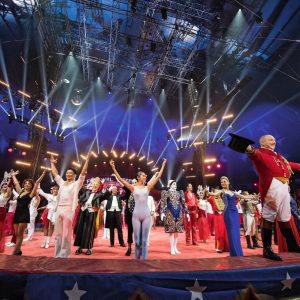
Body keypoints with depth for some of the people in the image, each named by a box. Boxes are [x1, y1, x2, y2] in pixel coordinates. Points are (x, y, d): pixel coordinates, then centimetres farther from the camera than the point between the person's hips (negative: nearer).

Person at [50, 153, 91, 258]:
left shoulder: (77, 183, 4)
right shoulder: (62, 183, 18)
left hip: (69, 210, -5)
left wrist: (87, 160, -10)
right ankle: (57, 254, 21)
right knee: (58, 233, 10)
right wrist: (52, 163, 33)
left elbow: (83, 172, -6)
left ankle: (64, 255, 9)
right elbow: (55, 173, 27)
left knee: (66, 234, -1)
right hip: (59, 209, 5)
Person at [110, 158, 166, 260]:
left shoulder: (147, 187, 5)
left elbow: (158, 176, 5)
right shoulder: (133, 188, 1)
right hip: (136, 215, -1)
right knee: (137, 240, 7)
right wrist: (113, 167, -13)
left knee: (144, 240, 7)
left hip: (146, 214, 1)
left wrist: (163, 165, 6)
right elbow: (120, 179, -7)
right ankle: (137, 258, 27)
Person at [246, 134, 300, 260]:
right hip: (272, 187, -9)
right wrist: (251, 151, -46)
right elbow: (257, 155, -23)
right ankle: (267, 249, -5)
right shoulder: (261, 153, 1)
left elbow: (287, 164, 44)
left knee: (284, 218, 18)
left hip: (284, 187, 9)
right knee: (268, 217, -8)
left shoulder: (278, 156, 29)